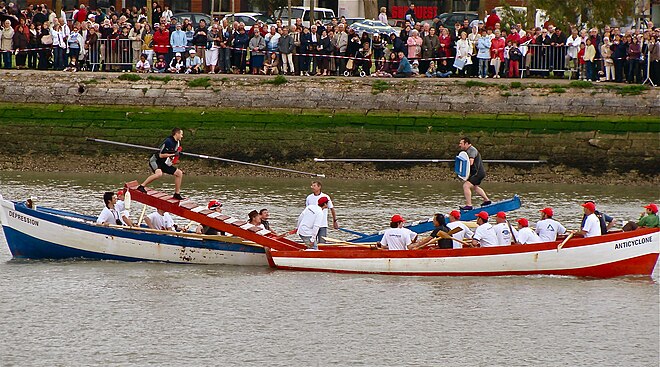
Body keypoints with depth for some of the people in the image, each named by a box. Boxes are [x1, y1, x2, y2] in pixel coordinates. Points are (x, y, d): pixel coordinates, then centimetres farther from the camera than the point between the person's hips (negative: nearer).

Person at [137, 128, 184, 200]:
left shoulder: (177, 143, 8)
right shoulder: (168, 142, -21)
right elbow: (161, 155, -23)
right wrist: (173, 154, -23)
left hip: (164, 164, 9)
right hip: (155, 161, -9)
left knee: (179, 173, 5)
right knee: (159, 174, -37)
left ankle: (177, 194, 12)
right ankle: (141, 187, -27)